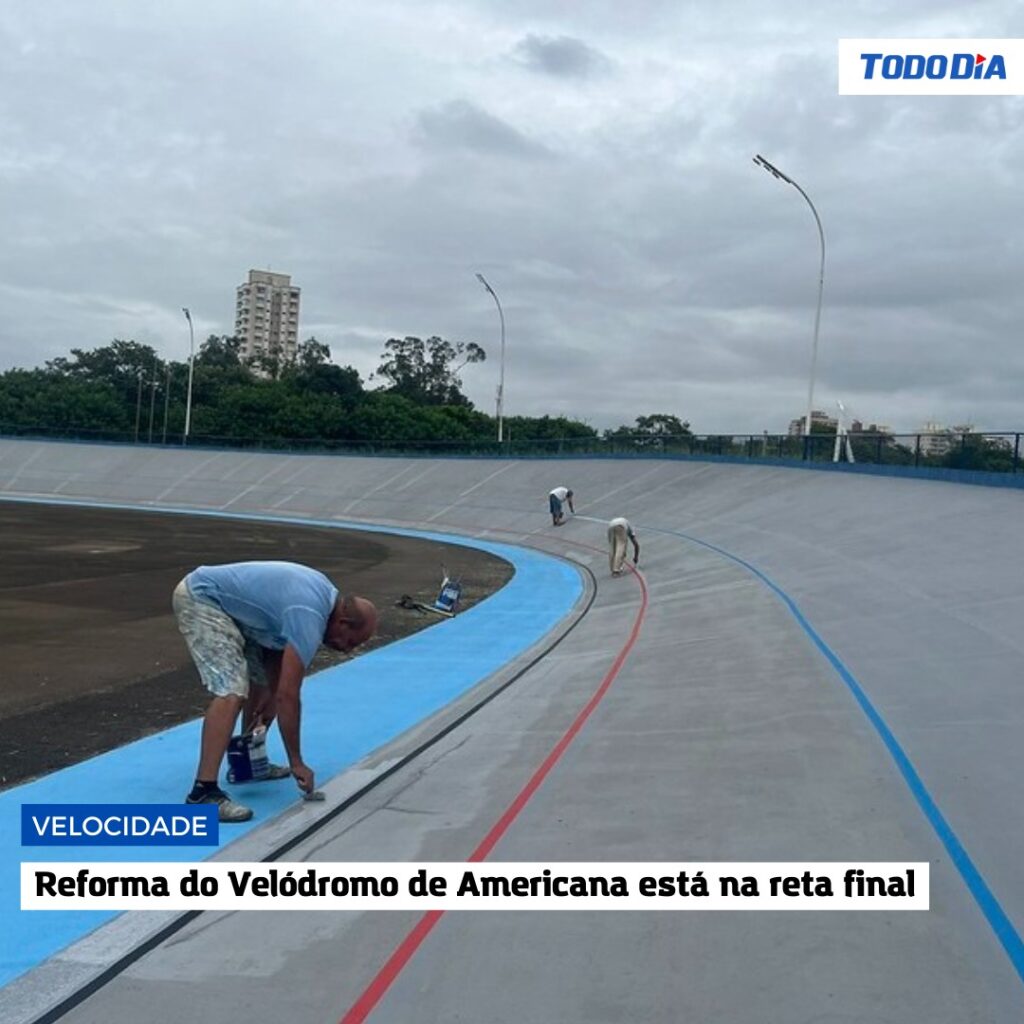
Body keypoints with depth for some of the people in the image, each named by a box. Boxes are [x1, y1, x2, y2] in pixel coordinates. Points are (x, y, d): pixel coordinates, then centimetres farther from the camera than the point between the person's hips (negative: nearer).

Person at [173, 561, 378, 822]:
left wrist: (271, 695, 9)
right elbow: (288, 696, -22)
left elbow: (278, 638, 17)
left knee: (260, 680, 17)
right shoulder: (310, 618, -24)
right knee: (232, 692, -22)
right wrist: (297, 763, -14)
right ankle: (203, 792, -24)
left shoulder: (323, 593, 4)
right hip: (200, 598, -11)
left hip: (220, 603, 11)